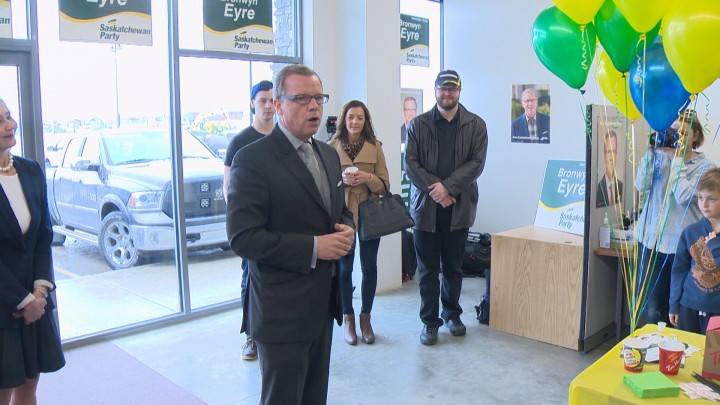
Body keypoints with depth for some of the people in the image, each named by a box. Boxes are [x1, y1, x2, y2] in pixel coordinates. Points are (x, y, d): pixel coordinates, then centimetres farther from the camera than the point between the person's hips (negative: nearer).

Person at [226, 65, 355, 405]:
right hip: (282, 310, -7)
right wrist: (313, 248, -23)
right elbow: (242, 237, -20)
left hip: (324, 303, 8)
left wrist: (347, 230, -4)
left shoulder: (329, 154, 10)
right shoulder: (252, 159, -15)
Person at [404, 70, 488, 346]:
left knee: (453, 267, 13)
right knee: (428, 269, 6)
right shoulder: (418, 125, 4)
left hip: (459, 207, 1)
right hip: (426, 206, 0)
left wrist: (448, 187, -15)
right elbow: (410, 163, -3)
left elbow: (477, 163, -5)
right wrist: (434, 189, -14)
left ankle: (452, 314, 31)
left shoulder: (476, 125, 4)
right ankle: (430, 321, 17)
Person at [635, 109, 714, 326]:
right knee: (652, 309, 5)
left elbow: (684, 197, -16)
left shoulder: (704, 166, -1)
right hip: (651, 238, 2)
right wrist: (651, 152, -12)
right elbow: (641, 185, -7)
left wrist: (676, 159, -14)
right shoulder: (660, 156, 5)